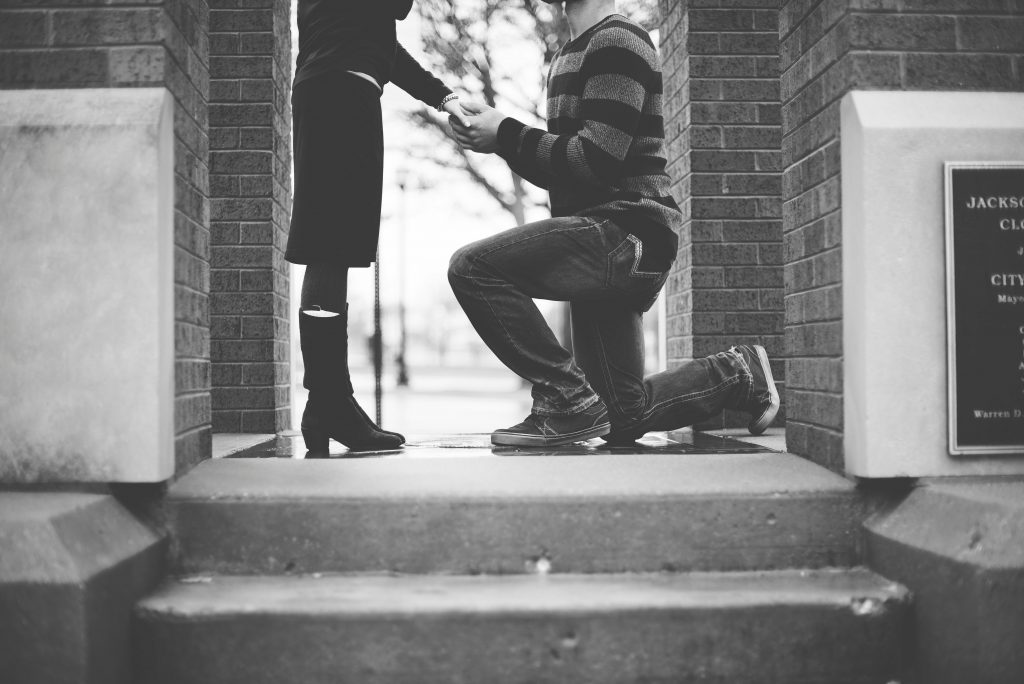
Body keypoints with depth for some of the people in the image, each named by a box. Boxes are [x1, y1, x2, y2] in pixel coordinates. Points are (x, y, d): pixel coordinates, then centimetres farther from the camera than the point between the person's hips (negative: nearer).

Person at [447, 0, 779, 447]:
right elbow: (559, 171, 22)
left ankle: (568, 402, -16)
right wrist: (500, 134, 6)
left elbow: (597, 159, -20)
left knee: (472, 267, -22)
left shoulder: (615, 40, -9)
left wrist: (507, 135, -13)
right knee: (623, 418, 12)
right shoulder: (570, 56, 22)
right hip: (607, 242, 10)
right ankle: (740, 374, 27)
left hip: (624, 231, -10)